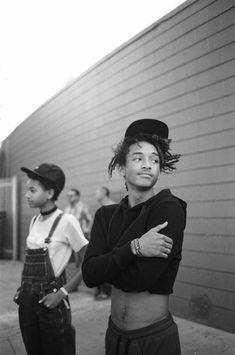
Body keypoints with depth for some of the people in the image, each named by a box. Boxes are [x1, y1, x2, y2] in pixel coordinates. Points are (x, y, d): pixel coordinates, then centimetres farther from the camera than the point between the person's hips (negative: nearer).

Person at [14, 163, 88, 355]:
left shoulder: (66, 221, -14)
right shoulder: (34, 221, 6)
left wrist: (63, 292, -15)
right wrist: (23, 289, 4)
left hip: (50, 300, -6)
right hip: (27, 299, 6)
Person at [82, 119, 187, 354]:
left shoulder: (169, 208, -17)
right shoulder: (106, 215, 1)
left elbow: (137, 279, -24)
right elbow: (89, 275, -13)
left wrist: (105, 267, -8)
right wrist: (134, 247, -25)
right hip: (115, 334, 5)